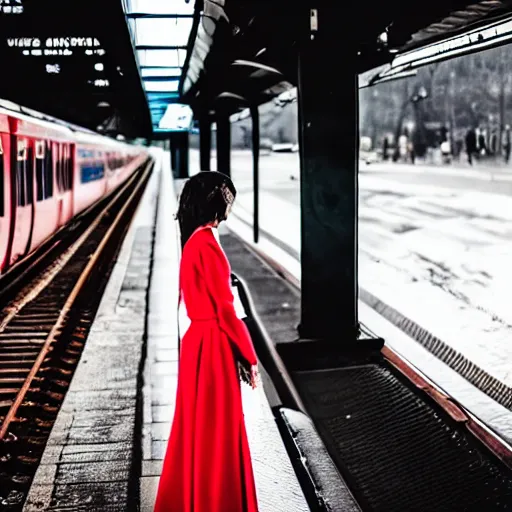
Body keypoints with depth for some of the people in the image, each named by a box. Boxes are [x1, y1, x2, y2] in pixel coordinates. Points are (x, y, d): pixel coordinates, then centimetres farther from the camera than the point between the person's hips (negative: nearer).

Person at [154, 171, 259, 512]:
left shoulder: (195, 240, 12)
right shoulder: (206, 243, -18)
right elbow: (224, 309, -18)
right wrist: (249, 357, -10)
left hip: (200, 342, 10)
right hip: (214, 346, -10)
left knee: (199, 430, 18)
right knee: (216, 433, 1)